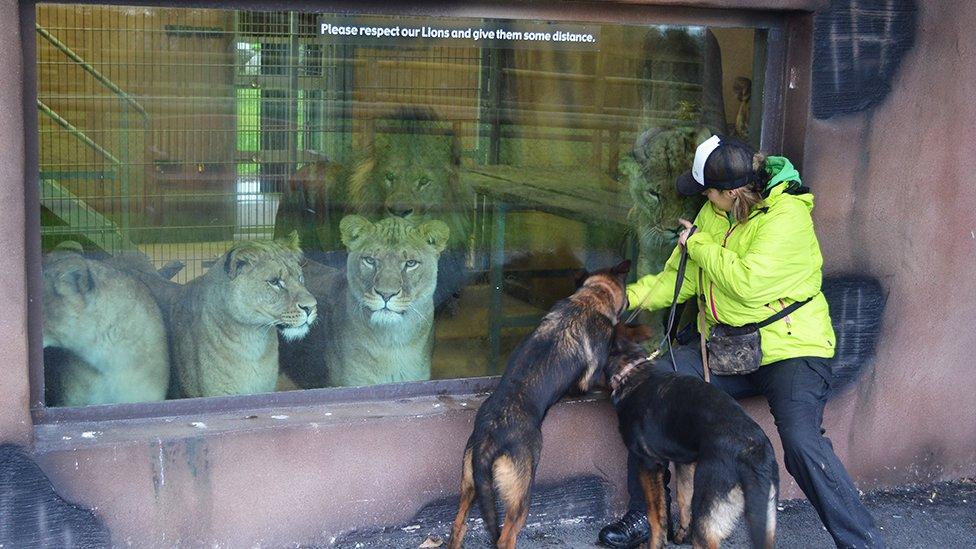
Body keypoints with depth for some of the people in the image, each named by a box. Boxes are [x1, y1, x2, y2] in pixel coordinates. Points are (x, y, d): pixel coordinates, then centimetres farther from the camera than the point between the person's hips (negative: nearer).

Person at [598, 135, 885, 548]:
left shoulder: (787, 215, -17)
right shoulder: (713, 213, 7)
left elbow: (748, 283, -27)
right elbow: (680, 280, 14)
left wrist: (698, 244, -13)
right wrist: (623, 298, 2)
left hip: (787, 348, -7)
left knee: (802, 443, -30)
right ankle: (645, 516, 4)